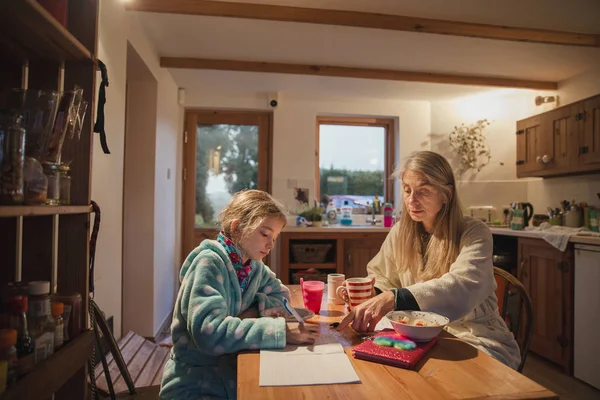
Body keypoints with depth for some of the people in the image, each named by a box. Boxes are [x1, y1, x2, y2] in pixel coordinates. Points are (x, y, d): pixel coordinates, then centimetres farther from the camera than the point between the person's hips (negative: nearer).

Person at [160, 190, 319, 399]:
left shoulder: (254, 265, 0)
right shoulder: (209, 262, -20)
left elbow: (280, 294, 11)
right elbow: (209, 332, -30)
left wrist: (255, 310, -9)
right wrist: (281, 330, -33)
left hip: (231, 377, 6)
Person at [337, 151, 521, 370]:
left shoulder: (473, 234, -12)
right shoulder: (401, 232, 3)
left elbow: (463, 288, -31)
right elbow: (380, 279, 15)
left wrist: (394, 298, -45)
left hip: (475, 338, -4)